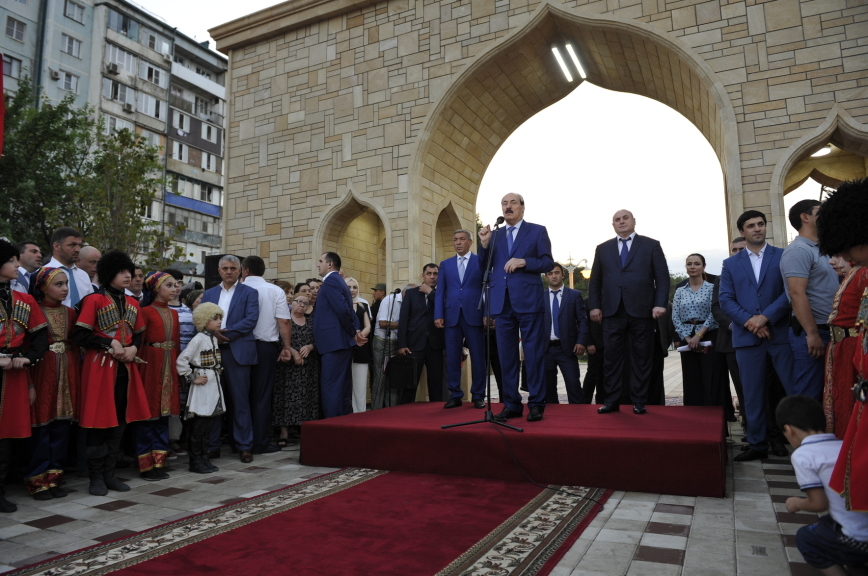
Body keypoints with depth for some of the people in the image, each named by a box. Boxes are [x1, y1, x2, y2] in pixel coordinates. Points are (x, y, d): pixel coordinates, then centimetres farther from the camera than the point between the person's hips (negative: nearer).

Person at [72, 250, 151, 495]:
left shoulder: (133, 303, 12)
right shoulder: (94, 300, -7)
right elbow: (79, 335, -11)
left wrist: (133, 349, -3)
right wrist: (110, 343, -18)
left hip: (125, 368, 6)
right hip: (100, 367, -6)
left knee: (119, 421, 9)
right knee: (98, 421, 0)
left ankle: (110, 474, 20)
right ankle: (96, 477, 12)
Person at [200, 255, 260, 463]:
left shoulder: (249, 293, 5)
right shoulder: (209, 294, 17)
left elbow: (251, 320, -8)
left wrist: (226, 333, -15)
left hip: (238, 352, -4)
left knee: (240, 400, 0)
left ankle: (244, 446, 9)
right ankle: (212, 445, 17)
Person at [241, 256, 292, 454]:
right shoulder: (275, 291, -2)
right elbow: (284, 322, -7)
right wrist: (286, 347, -1)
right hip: (266, 347, 0)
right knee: (262, 396, 6)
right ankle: (260, 443, 7)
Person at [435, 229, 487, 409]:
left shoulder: (481, 261, 7)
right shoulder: (445, 264, 15)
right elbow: (440, 292, 10)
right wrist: (438, 315, -2)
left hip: (474, 316, -2)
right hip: (452, 316, 3)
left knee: (477, 358, 2)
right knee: (452, 358, 3)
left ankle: (478, 396, 10)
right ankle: (455, 395, 12)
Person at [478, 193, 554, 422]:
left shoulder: (537, 231, 5)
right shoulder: (494, 235, 15)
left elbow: (548, 263, -1)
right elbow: (485, 269, 10)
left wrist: (524, 262, -15)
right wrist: (484, 244, -4)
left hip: (528, 300, -4)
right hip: (502, 302, 4)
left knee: (534, 354, 0)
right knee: (506, 355, 7)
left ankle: (536, 404, 8)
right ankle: (511, 404, 15)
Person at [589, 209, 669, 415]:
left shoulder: (651, 245, 8)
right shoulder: (603, 249, 14)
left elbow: (662, 277, 2)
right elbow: (595, 280, 12)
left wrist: (660, 304, -8)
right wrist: (595, 306, 3)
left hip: (642, 311, -1)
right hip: (612, 312, 2)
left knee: (641, 358, 3)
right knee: (612, 358, 1)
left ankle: (639, 403, 12)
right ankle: (611, 402, 8)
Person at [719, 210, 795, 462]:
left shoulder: (784, 256, 8)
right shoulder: (730, 264, 13)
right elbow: (725, 300, 4)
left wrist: (765, 317, -14)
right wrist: (749, 321, -11)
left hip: (782, 333, -2)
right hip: (747, 337, 2)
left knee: (796, 390, -1)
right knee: (753, 394, 6)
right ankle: (758, 445, 14)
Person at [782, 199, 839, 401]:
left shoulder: (821, 250, 16)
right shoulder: (798, 250, -13)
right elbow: (796, 293, -21)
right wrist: (813, 334, -23)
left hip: (828, 331, 9)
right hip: (811, 333, -9)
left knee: (824, 394, 15)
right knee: (808, 397, -5)